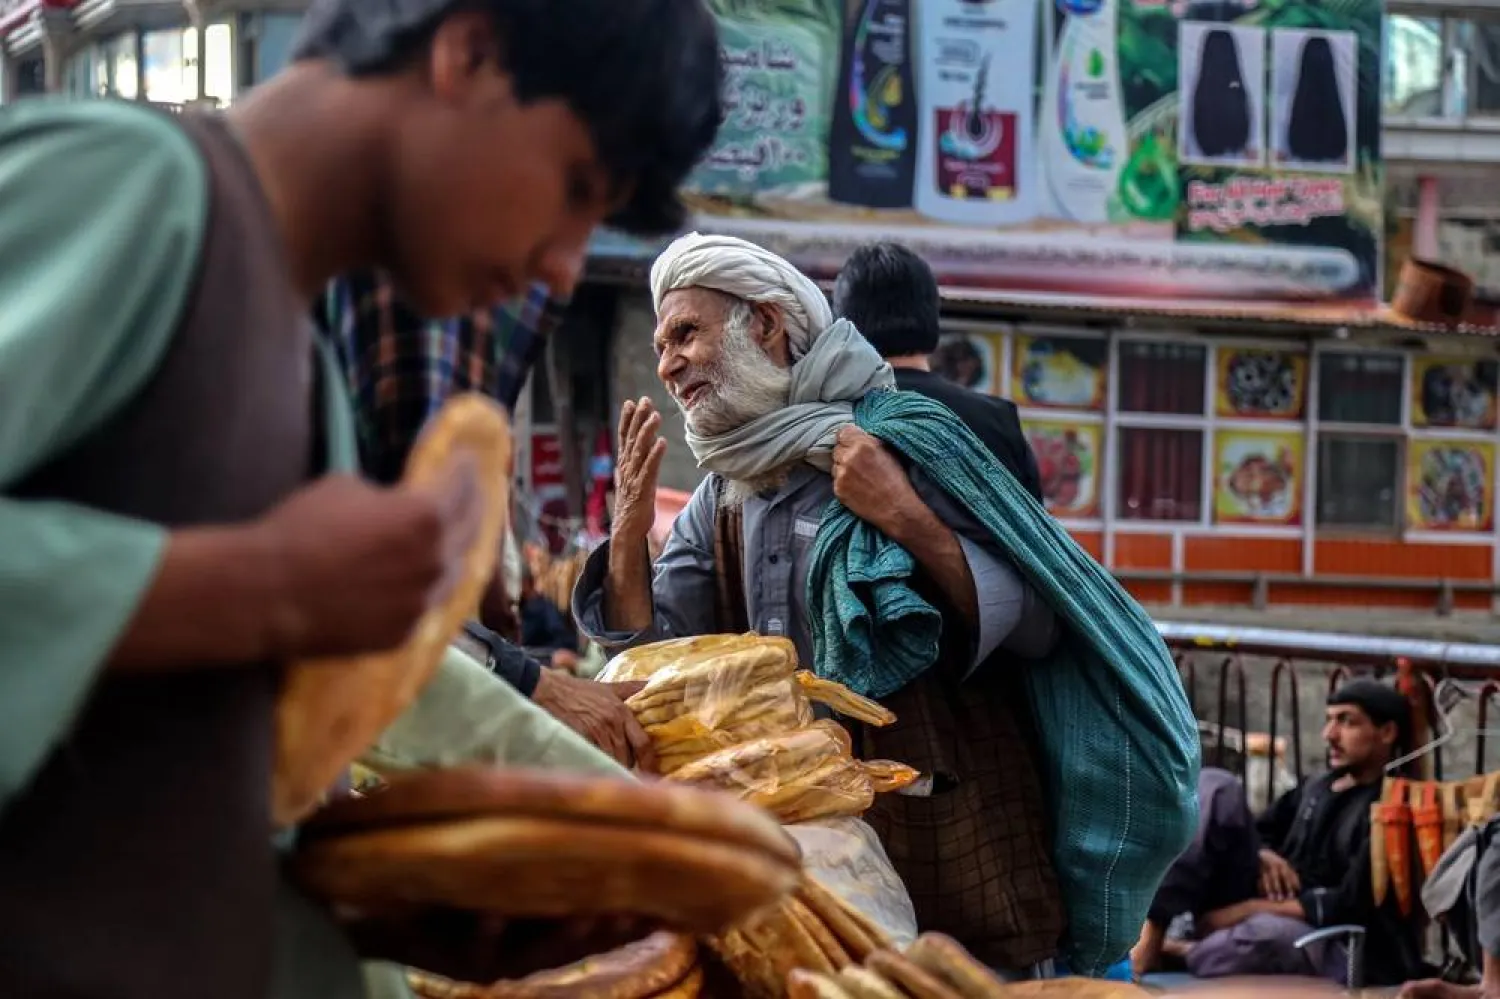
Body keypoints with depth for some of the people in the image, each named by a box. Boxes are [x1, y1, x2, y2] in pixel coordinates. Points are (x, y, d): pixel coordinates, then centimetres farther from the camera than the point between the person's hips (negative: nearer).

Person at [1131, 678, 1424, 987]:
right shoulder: (1315, 788, 16)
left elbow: (1349, 906, -18)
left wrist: (1248, 910, -18)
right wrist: (1261, 856, 0)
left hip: (1330, 948, -8)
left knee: (1271, 930, -46)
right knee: (1214, 786, -8)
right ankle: (1151, 929, -21)